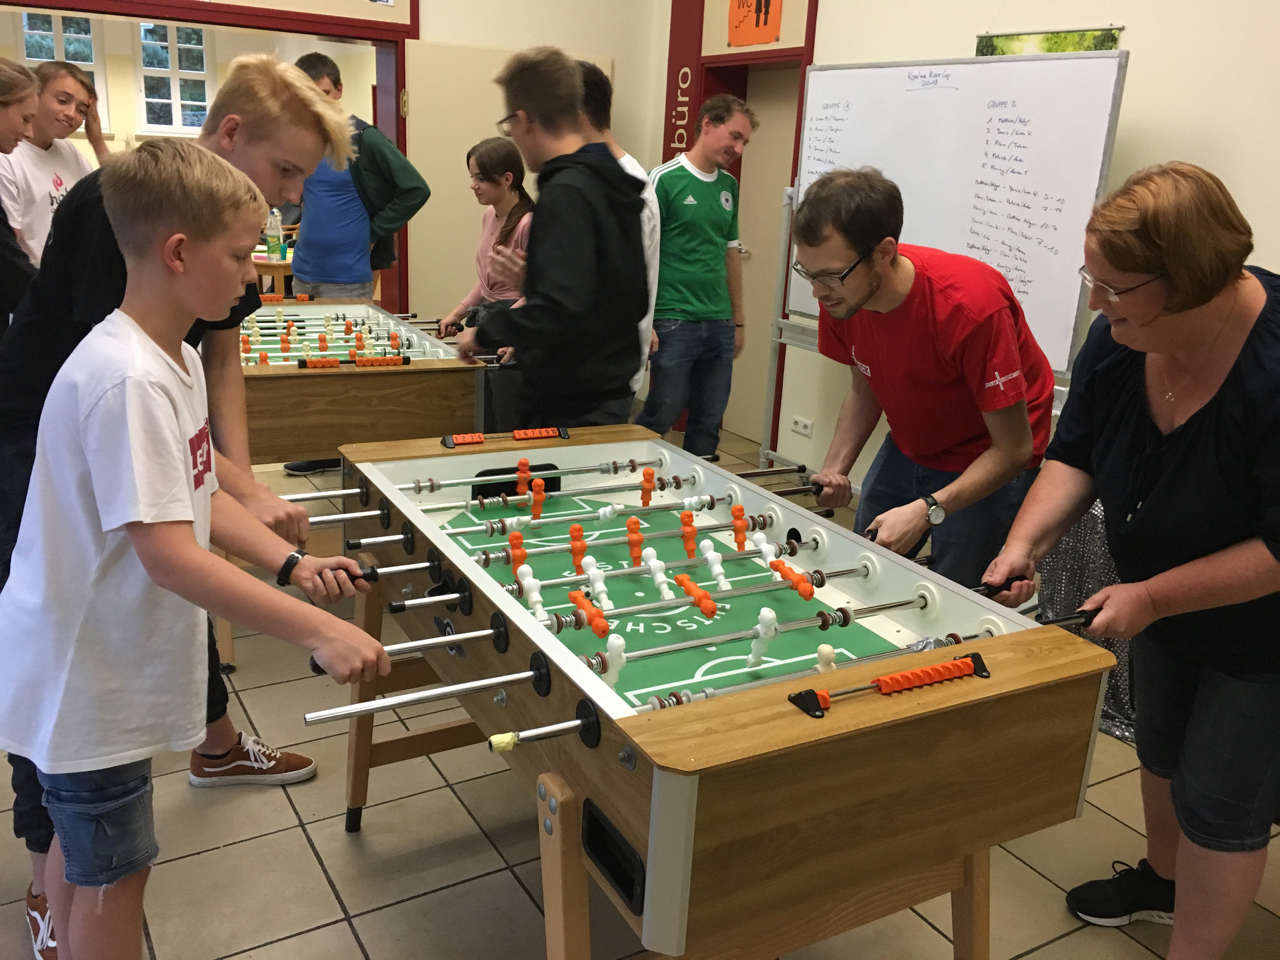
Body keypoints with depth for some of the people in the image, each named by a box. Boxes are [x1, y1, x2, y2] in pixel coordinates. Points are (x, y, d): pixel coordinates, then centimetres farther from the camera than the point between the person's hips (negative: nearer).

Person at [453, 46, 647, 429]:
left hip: (570, 409, -9)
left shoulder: (566, 193, -19)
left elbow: (561, 308, -30)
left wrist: (484, 333, -15)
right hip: (612, 394, 9)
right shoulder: (612, 184, 9)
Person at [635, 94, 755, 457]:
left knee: (708, 424, 10)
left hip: (720, 325, 6)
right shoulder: (665, 179, -7)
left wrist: (738, 320, 17)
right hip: (674, 323, -6)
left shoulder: (729, 185, 13)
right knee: (660, 416, 0)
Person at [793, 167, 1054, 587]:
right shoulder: (839, 294, -15)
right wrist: (834, 470, -14)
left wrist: (926, 511, -36)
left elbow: (1014, 448, -26)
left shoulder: (971, 306, -33)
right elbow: (865, 389, 2)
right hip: (908, 450, 6)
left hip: (987, 464, -5)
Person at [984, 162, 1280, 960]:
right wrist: (1026, 542, -20)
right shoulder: (1122, 339, -16)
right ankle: (1162, 879, 53)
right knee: (1162, 750, 26)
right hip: (1163, 603, 7)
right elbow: (1075, 454, -6)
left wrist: (1152, 598, -28)